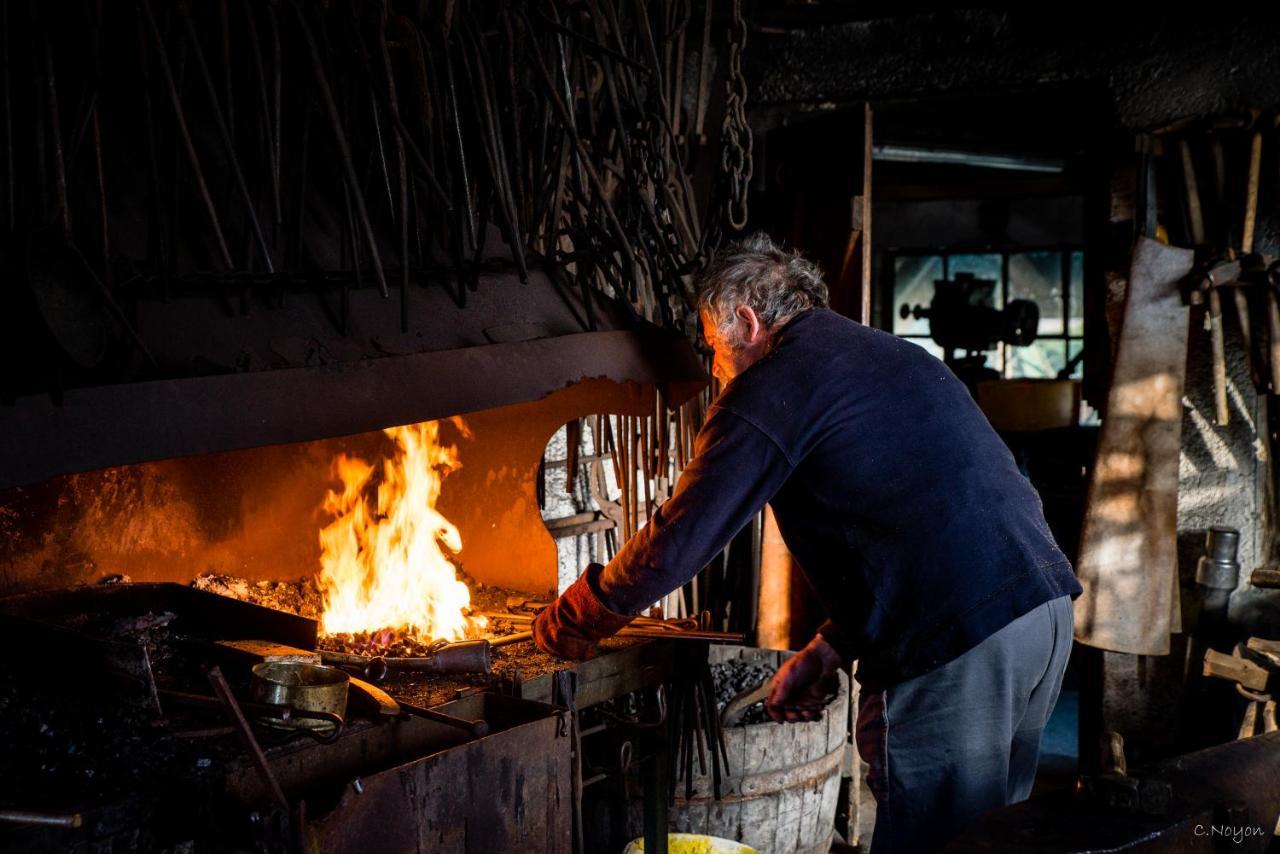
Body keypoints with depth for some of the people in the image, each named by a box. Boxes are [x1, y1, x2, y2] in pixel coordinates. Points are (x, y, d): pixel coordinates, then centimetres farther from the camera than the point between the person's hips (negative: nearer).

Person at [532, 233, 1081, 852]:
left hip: (954, 651, -9)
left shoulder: (770, 389, -3)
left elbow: (675, 545, -2)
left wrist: (571, 621, 14)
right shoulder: (892, 355, 23)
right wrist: (831, 650, 24)